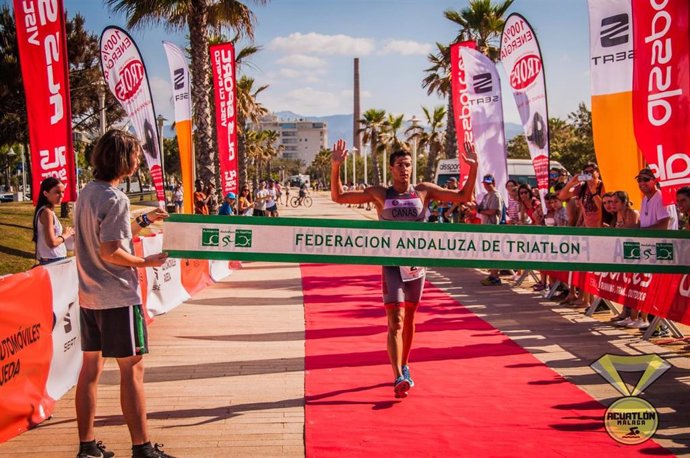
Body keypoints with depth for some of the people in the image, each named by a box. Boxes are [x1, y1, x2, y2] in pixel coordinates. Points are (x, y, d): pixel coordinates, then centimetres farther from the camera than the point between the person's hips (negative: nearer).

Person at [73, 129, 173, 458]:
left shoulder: (86, 194, 11)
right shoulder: (115, 199, -16)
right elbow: (110, 252, -22)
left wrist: (145, 219, 22)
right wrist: (147, 262, -10)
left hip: (89, 296, 9)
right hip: (118, 298, -9)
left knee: (91, 367, 12)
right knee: (132, 369, -2)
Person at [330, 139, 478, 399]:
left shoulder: (424, 191, 4)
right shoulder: (379, 194, 0)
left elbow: (464, 197, 4)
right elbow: (338, 197, 0)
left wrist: (473, 168, -7)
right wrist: (335, 168, -13)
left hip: (417, 264, 3)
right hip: (392, 265, -3)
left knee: (409, 319, 15)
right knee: (395, 321, -13)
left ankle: (404, 366, 33)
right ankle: (399, 378, -17)